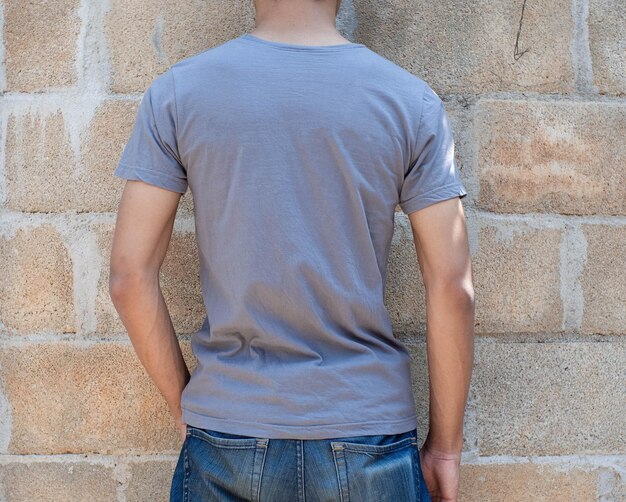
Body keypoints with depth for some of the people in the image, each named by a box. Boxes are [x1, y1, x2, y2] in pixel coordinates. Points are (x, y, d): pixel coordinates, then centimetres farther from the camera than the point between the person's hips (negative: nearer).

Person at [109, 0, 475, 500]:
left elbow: (130, 276, -5)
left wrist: (182, 402, 8)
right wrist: (446, 444, 4)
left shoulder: (176, 92, -3)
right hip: (368, 441, 0)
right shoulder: (413, 101, -4)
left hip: (227, 441, 0)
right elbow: (452, 288, -5)